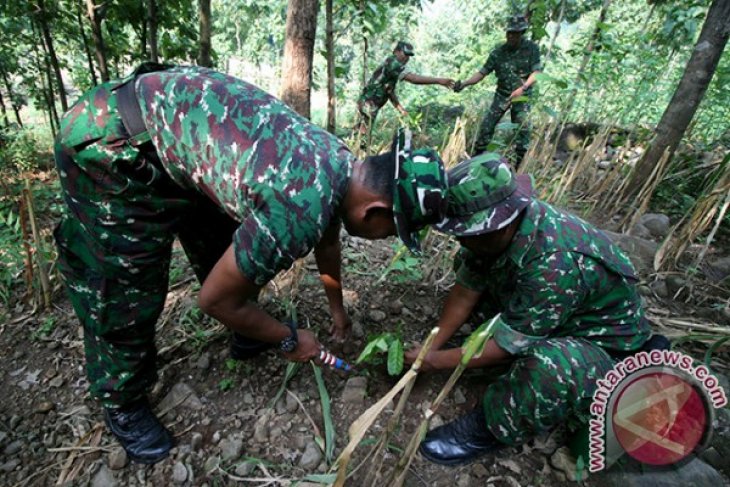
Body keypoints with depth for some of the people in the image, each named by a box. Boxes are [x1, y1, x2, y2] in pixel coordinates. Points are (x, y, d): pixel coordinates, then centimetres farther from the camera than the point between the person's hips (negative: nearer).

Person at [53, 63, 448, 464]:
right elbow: (216, 299, -19)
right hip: (112, 142, -8)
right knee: (124, 293, 0)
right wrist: (289, 339, -3)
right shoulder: (298, 211, -34)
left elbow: (327, 239, 14)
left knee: (232, 252, 14)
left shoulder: (341, 165, -5)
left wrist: (337, 311, 26)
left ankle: (248, 337, 38)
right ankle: (122, 402, 27)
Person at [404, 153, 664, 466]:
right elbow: (466, 291, -8)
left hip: (602, 343, -7)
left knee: (550, 368, -41)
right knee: (469, 265, 0)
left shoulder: (554, 264, -39)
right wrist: (430, 346, -10)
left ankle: (489, 429, -11)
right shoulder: (504, 224, -17)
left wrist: (436, 361, -20)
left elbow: (508, 345, -30)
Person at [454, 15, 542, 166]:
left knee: (523, 128, -11)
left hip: (522, 96, -2)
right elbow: (482, 73, 0)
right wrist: (464, 84, -15)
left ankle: (520, 166, 0)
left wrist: (522, 88, -27)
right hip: (502, 94, 2)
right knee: (486, 125, -8)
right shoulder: (498, 52, 1)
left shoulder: (531, 48, -4)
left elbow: (536, 73, -10)